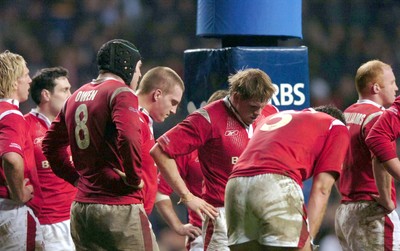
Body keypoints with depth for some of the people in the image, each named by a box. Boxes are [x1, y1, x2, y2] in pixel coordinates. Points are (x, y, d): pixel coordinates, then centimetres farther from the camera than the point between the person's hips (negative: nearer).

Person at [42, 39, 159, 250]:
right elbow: (128, 138, -26)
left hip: (80, 208, 8)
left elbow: (51, 144, 23)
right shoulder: (121, 93, -9)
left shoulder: (76, 96, 16)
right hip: (119, 207, -8)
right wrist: (134, 178, -13)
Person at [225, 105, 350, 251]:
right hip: (278, 186, -6)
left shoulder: (272, 118, 37)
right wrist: (308, 238, 2)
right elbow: (321, 189, 8)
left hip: (235, 187, 6)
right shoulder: (336, 126, 20)